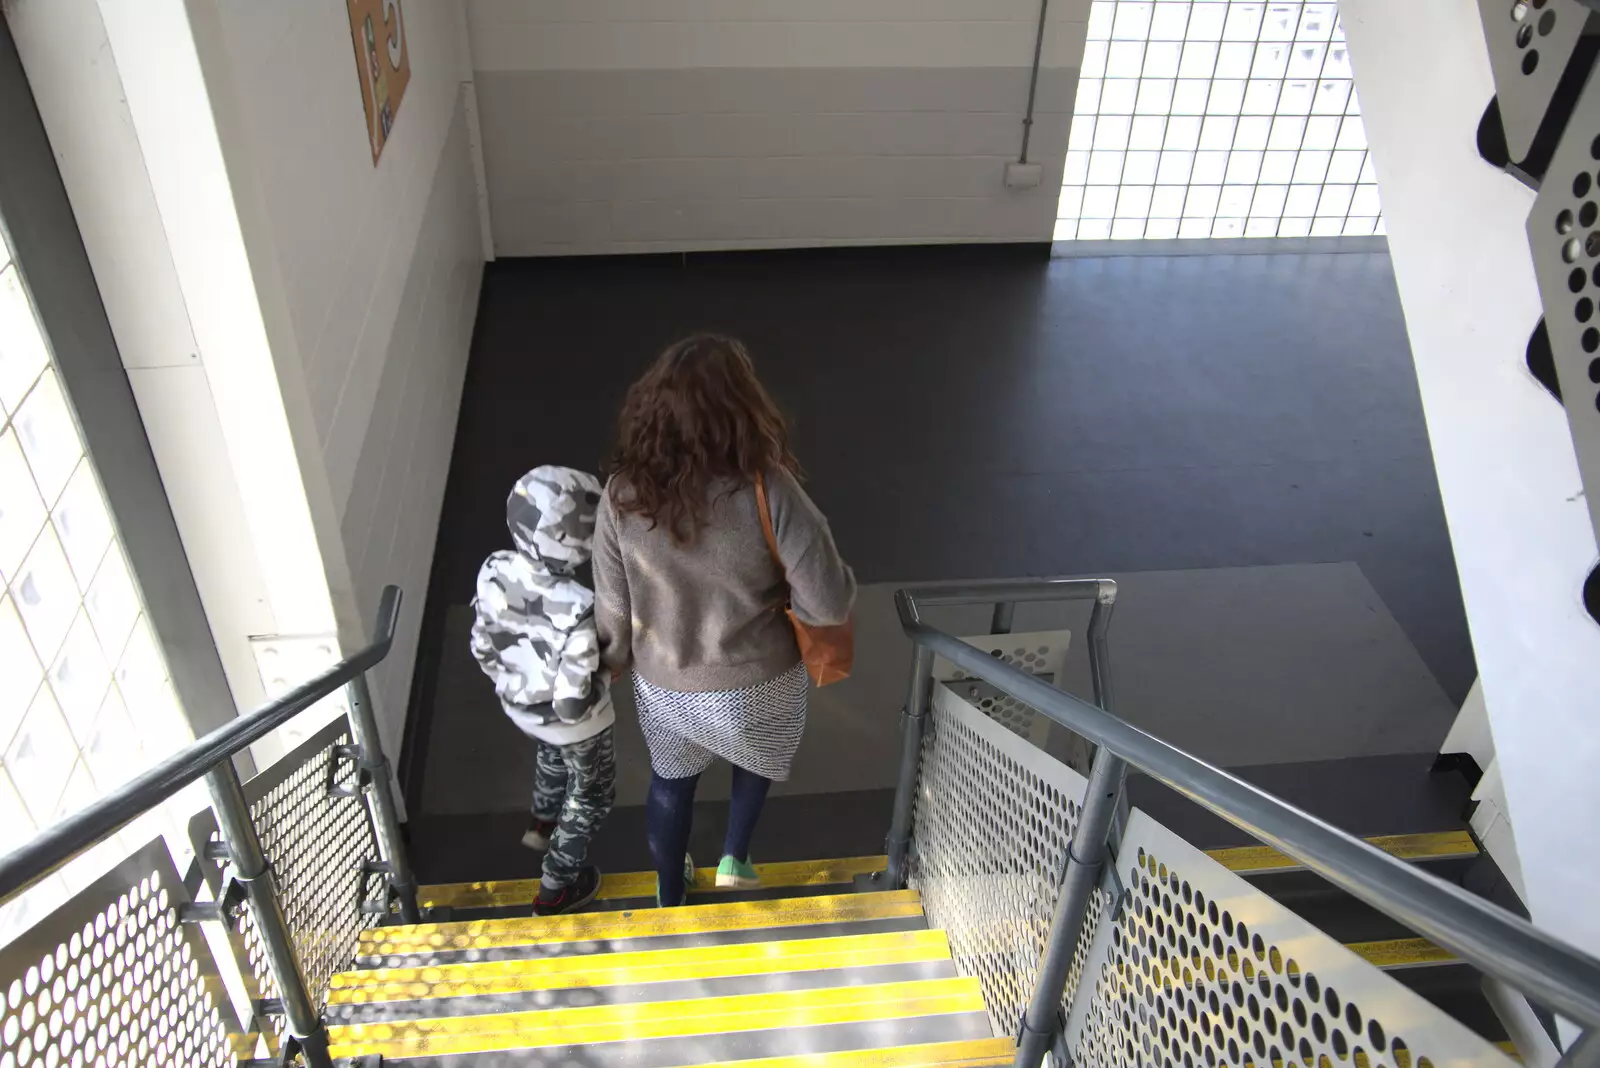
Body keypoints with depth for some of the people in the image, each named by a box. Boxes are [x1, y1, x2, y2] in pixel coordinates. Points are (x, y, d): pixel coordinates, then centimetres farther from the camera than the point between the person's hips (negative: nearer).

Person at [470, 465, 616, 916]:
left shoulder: (494, 571, -21)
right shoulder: (576, 609, -40)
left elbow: (483, 647, -5)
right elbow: (572, 701, -33)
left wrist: (510, 683, 14)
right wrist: (605, 670, -13)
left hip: (519, 706, 6)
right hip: (573, 723, -6)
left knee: (553, 754, 39)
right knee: (593, 794, 24)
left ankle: (543, 823, 66)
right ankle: (556, 888, 41)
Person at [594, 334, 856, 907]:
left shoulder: (622, 494, -19)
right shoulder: (767, 492, -29)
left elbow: (613, 610, -8)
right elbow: (831, 603, -24)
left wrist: (618, 662, 12)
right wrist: (777, 596, -4)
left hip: (663, 686, 3)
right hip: (756, 687, -2)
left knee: (670, 780, 31)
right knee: (761, 755, 35)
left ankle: (670, 898, 52)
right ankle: (733, 857, 41)